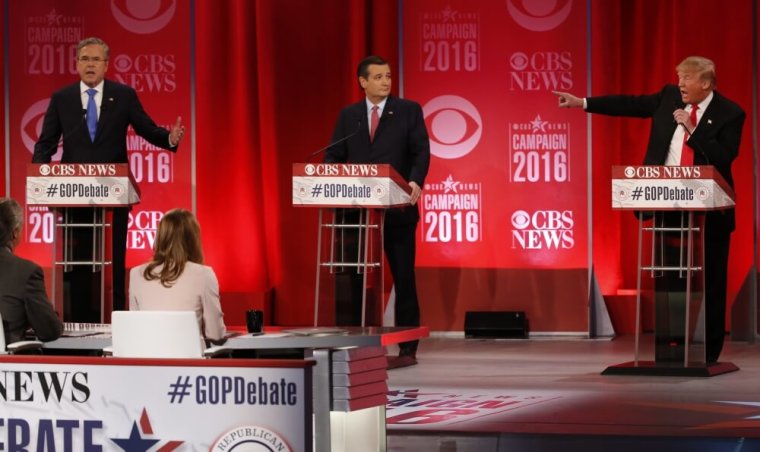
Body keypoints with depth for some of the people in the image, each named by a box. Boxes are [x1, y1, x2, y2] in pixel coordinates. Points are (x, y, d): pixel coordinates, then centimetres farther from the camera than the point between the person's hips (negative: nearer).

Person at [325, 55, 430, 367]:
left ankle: (407, 349, 7)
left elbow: (421, 152, -6)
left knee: (403, 278, 2)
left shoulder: (409, 110, 2)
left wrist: (416, 182, -24)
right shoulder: (348, 115, 10)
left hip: (398, 209, -3)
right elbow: (334, 156, 9)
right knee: (358, 278, 3)